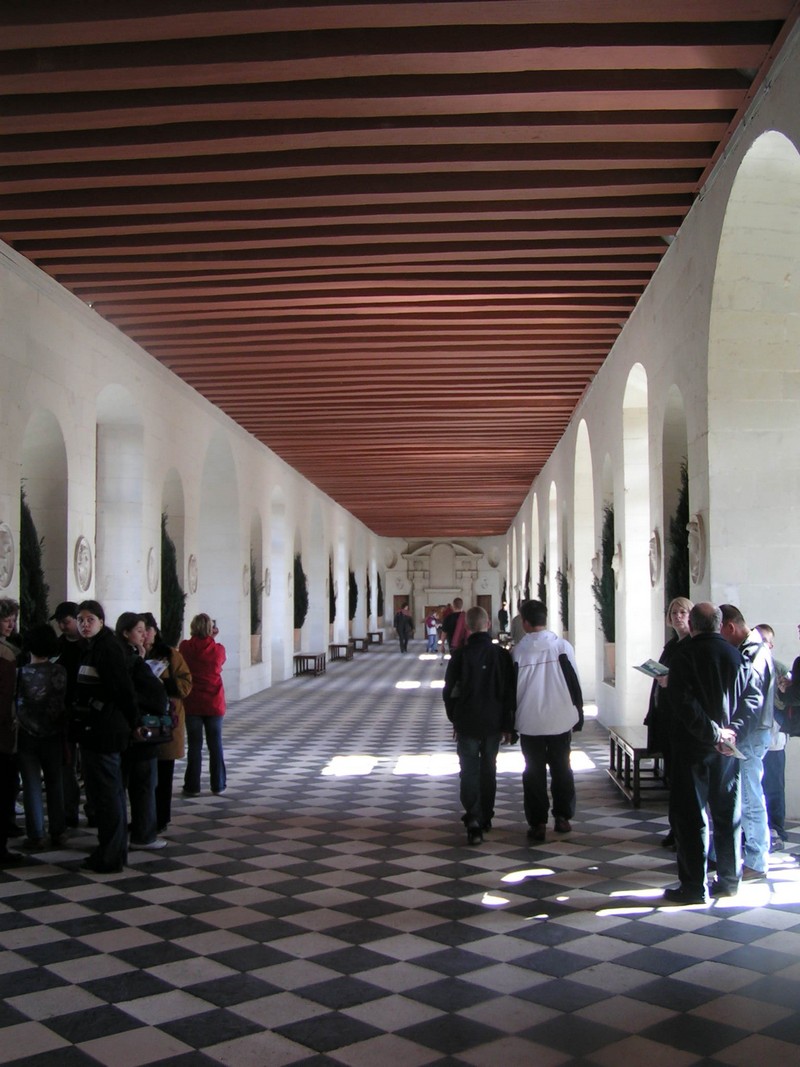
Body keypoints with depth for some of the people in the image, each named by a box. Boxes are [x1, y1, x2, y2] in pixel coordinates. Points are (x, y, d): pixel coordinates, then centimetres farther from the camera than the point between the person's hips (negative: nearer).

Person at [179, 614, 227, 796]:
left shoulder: (185, 647, -7)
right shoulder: (218, 649, -7)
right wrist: (212, 638, 14)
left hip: (192, 704, 0)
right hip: (214, 704, 0)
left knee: (194, 745, 5)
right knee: (215, 745, 10)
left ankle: (192, 786, 6)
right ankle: (218, 785, 14)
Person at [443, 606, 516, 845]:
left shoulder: (460, 655, -9)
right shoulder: (501, 655, -5)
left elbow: (449, 691, -4)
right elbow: (510, 692, -2)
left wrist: (454, 719, 10)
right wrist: (508, 725, 6)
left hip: (467, 723, -2)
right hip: (494, 723, 2)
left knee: (469, 771, 1)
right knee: (489, 770, 16)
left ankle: (473, 819, -15)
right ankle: (486, 818, 25)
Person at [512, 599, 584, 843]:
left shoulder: (517, 651, -6)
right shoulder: (562, 646, -6)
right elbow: (573, 681, -3)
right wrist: (579, 712, 9)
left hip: (530, 722, -1)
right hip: (560, 719, 1)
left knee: (534, 771, 7)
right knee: (561, 768, 14)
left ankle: (537, 823, 7)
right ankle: (563, 817, 19)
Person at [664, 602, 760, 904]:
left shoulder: (685, 654, -11)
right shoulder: (736, 656, 4)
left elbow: (685, 702, -20)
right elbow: (753, 698, 0)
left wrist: (713, 733, -14)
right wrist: (733, 730, -5)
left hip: (693, 746, -5)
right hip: (727, 750, 5)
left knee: (691, 815, 1)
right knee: (728, 813, 14)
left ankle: (694, 887, 3)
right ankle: (729, 879, 22)